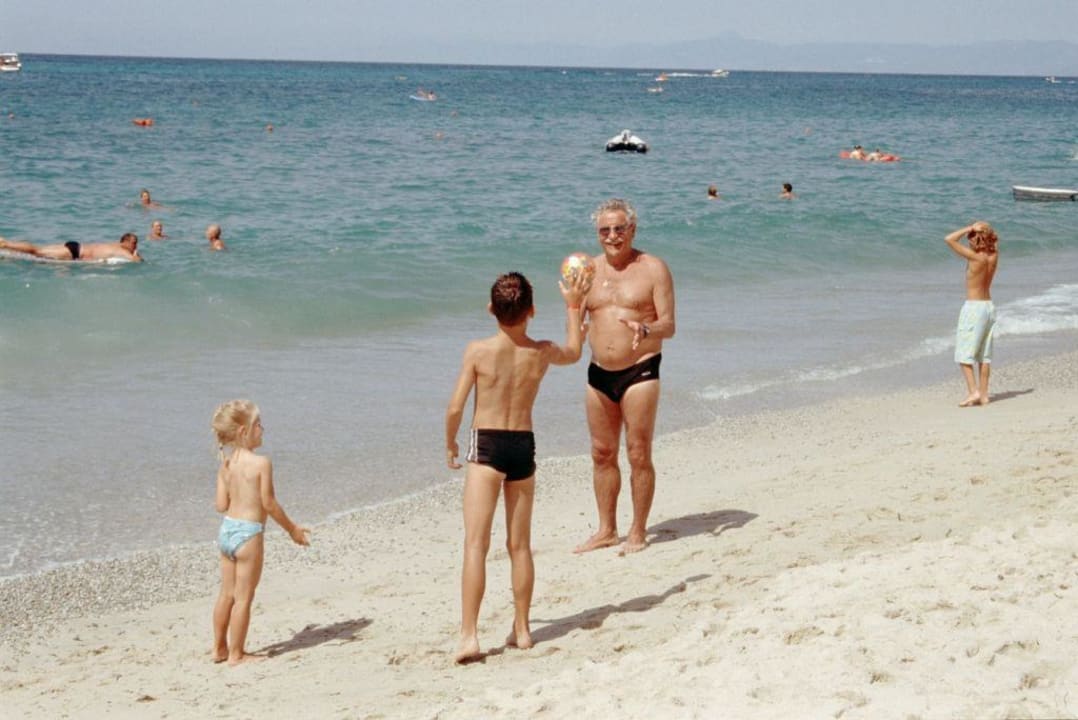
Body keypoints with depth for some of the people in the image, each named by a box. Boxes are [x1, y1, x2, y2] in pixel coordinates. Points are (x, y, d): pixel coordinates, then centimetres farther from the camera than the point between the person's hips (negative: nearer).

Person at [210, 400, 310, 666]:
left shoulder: (226, 464, 4)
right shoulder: (261, 463, -16)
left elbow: (221, 505, 5)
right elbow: (269, 503, -13)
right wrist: (292, 529, -1)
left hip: (226, 530, 7)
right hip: (248, 534, -7)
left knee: (227, 594, 17)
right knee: (243, 598, 3)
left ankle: (220, 648, 27)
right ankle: (236, 654, 10)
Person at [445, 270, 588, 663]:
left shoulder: (478, 351, -10)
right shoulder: (542, 353, 0)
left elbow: (455, 408, -8)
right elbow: (574, 352, 24)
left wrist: (450, 442, 10)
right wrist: (573, 306, 35)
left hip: (486, 444, -3)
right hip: (524, 446, 3)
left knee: (476, 543, -7)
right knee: (520, 545, 14)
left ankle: (469, 634, -16)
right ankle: (521, 629, 22)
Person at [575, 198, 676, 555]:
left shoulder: (653, 269, -4)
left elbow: (668, 324, -9)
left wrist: (644, 329, -29)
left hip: (639, 371, -5)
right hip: (599, 373, 5)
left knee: (638, 454, -3)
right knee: (602, 453, 10)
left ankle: (638, 532, 7)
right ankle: (606, 530, 20)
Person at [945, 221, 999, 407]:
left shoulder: (975, 257, -19)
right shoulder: (994, 256, 0)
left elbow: (949, 239, -20)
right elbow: (993, 241, 23)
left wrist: (971, 228, -14)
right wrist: (985, 230, 4)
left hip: (973, 307, -7)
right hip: (989, 306, 7)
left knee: (964, 353, -2)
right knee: (984, 354, 11)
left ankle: (973, 391, -12)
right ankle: (983, 394, 11)